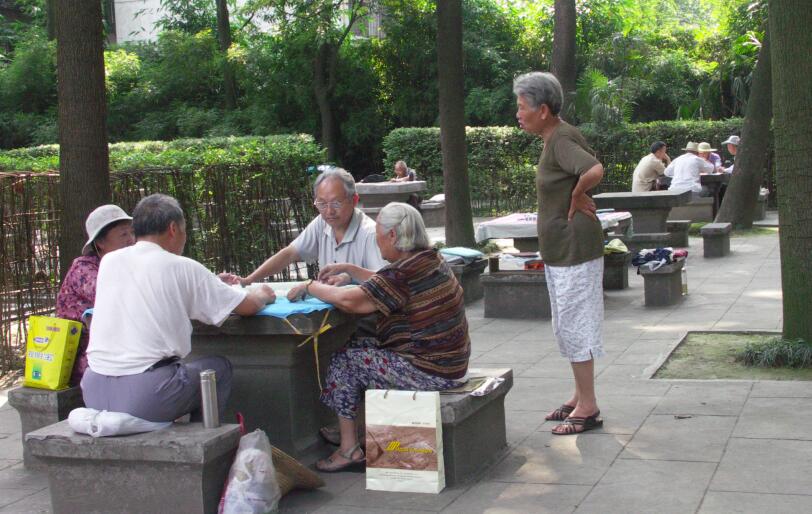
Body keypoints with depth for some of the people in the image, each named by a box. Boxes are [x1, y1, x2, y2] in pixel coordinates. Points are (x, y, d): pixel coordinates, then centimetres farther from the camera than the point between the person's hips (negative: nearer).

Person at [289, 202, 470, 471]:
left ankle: (349, 449, 9)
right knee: (360, 345, 17)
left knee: (346, 360, 1)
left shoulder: (406, 273, -24)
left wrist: (311, 286, -8)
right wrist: (347, 268, 20)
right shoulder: (431, 259, 7)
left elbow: (349, 300, -25)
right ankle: (346, 427, 22)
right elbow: (385, 284, 24)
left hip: (428, 372, -10)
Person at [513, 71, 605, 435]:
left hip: (574, 248, -10)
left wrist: (576, 197, -19)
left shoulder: (561, 141, -19)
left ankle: (588, 408, 6)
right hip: (560, 250, 10)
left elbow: (594, 171, -36)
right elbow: (587, 164, 26)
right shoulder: (555, 137, 11)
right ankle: (580, 397, 28)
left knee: (574, 325, -3)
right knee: (568, 326, 17)